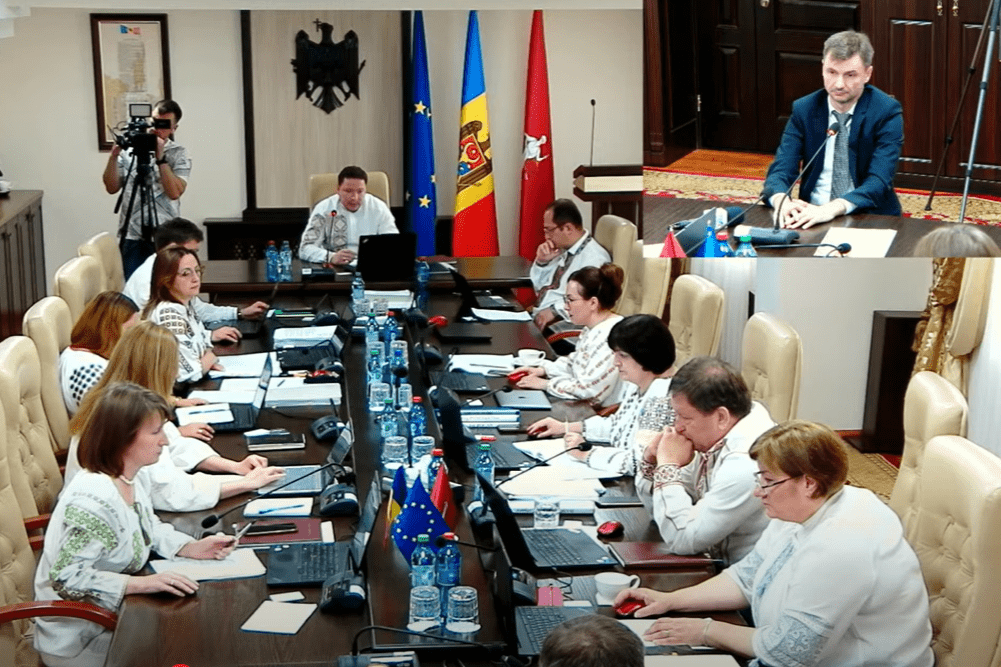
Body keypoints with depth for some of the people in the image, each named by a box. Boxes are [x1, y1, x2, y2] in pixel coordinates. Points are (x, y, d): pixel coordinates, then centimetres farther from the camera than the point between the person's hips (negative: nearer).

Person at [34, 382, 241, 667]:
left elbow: (149, 529, 14)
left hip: (113, 616, 8)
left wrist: (193, 547, -3)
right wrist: (143, 583, -31)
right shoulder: (93, 502, -30)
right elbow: (66, 577, -29)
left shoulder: (136, 477, -1)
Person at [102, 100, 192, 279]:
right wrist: (114, 156, -7)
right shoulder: (129, 149, 7)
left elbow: (175, 192, -12)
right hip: (131, 236, 2)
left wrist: (160, 157, -14)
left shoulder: (179, 154, 1)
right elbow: (112, 187, 5)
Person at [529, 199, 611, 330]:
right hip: (538, 316, 9)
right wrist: (541, 261, 9)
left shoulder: (594, 257, -13)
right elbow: (538, 286, 28)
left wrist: (555, 310, -27)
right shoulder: (563, 251, 16)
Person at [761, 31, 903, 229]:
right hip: (811, 218, 2)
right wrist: (781, 200, -28)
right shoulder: (803, 109, 4)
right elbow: (781, 170, -3)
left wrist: (832, 209, -33)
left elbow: (879, 181, -15)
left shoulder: (886, 112, -5)